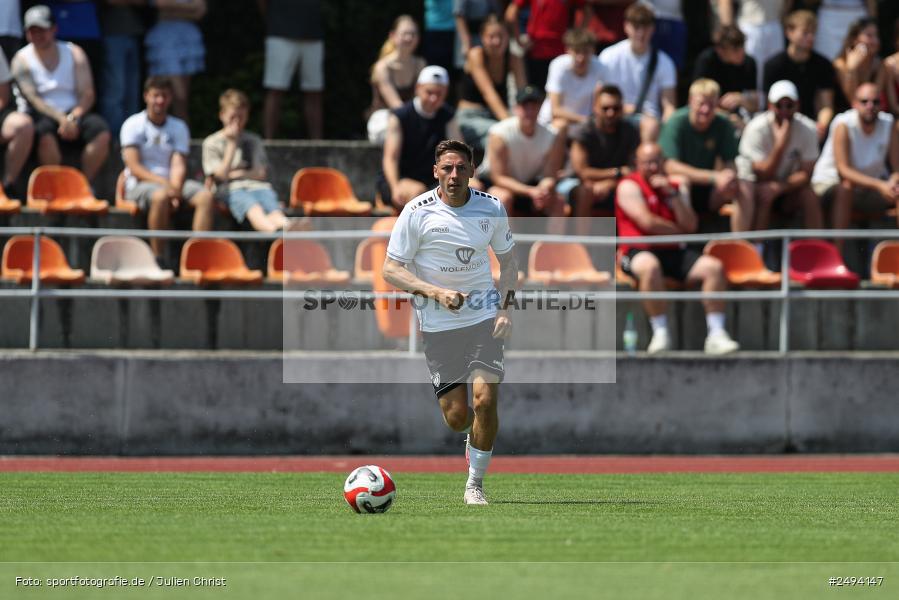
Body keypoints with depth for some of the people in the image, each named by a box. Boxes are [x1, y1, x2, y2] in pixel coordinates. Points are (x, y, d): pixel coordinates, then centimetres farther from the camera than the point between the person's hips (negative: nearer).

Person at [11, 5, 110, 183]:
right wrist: (61, 119, -24)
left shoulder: (73, 54, 11)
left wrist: (73, 118, -19)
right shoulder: (22, 60, 4)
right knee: (46, 132, -38)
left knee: (101, 131, -27)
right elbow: (32, 100, -8)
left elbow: (88, 94, 2)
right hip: (41, 117, -3)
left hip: (73, 114, 3)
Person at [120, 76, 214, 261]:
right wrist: (165, 184, -21)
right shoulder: (133, 125, 2)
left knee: (205, 196, -24)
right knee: (160, 195, -39)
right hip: (140, 185, -4)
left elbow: (179, 166, 1)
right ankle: (157, 258, -35)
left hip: (171, 184, 4)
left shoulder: (179, 127, 14)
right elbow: (134, 167, -8)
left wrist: (175, 189, -20)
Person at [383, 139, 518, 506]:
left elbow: (508, 260, 14)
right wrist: (436, 292, -20)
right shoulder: (417, 212, -10)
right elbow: (391, 270, -7)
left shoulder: (491, 209, -1)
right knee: (456, 416, -3)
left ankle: (475, 484, 2)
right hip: (439, 325, -1)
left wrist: (505, 307, 0)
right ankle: (473, 434, 36)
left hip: (484, 318, 1)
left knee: (485, 400, -15)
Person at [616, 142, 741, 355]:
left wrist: (673, 195, -4)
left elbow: (690, 225, 6)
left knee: (714, 267, -18)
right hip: (640, 251, -5)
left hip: (674, 252, 5)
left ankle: (716, 334, -19)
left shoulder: (676, 186, 18)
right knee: (649, 266, -41)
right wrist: (679, 231, 3)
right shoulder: (629, 187, 2)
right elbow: (647, 221, -10)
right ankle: (660, 334, -32)